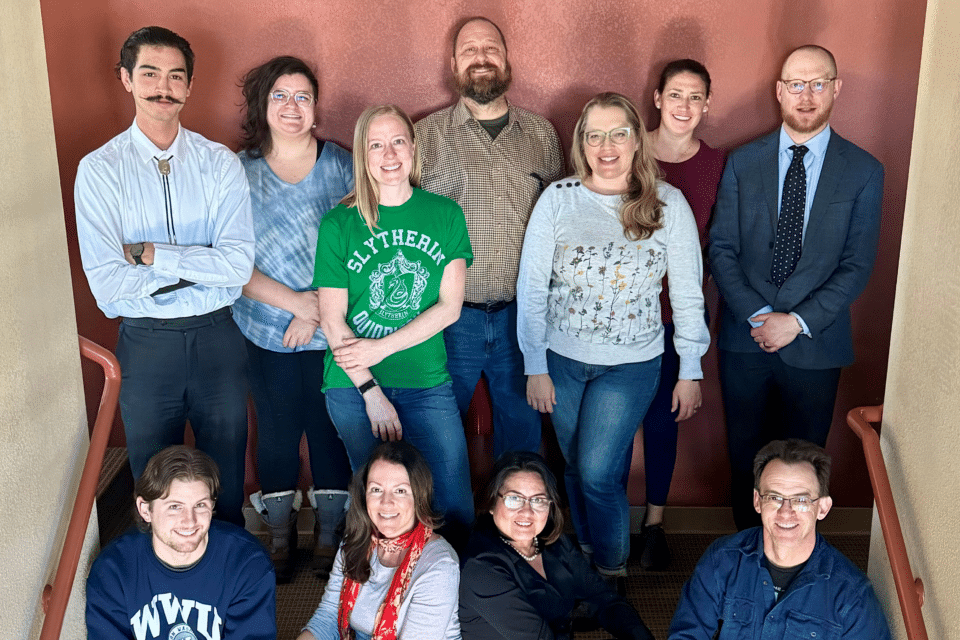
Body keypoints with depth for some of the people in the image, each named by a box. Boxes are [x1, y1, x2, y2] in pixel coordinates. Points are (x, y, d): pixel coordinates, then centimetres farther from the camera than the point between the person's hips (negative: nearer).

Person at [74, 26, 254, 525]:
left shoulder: (220, 164, -2)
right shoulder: (98, 170, -5)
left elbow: (239, 264, -14)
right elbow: (105, 282, -14)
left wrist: (150, 252, -16)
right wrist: (200, 265, -13)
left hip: (217, 337, 1)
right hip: (145, 343, 0)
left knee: (227, 482, 15)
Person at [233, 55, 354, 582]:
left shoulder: (342, 166, 1)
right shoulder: (238, 172, 0)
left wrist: (318, 308, -12)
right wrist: (296, 301, -13)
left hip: (332, 332, 0)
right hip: (266, 333, 0)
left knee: (330, 430, 8)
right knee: (276, 432, 10)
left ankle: (330, 535, 27)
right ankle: (279, 536, 30)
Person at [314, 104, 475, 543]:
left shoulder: (445, 214, 3)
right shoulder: (339, 224, -2)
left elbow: (449, 306, -2)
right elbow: (332, 320, -3)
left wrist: (381, 347, -11)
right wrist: (371, 392, -10)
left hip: (428, 382, 1)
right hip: (354, 386, -1)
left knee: (456, 507, 1)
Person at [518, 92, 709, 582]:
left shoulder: (669, 205, -5)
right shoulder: (557, 199, -4)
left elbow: (687, 294, 0)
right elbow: (531, 287, -3)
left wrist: (690, 371, 2)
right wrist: (535, 366, -4)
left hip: (630, 364, -2)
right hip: (561, 361, 2)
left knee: (598, 473, -7)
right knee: (577, 469, 13)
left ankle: (613, 573, 17)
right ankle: (586, 559, 36)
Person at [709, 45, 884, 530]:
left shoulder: (864, 172, -2)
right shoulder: (743, 163, 1)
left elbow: (857, 266, -5)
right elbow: (721, 250, -2)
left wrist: (798, 322, -15)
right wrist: (758, 316, -13)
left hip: (814, 344, -1)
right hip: (744, 339, 1)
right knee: (744, 453, 14)